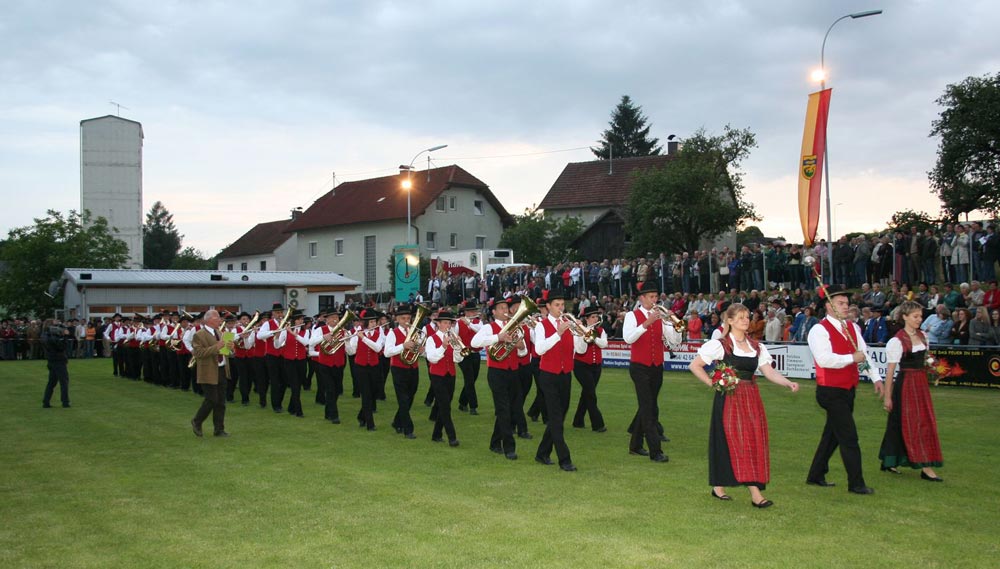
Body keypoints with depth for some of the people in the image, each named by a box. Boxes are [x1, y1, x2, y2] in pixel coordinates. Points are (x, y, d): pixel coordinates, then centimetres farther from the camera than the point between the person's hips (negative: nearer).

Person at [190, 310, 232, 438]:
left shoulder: (219, 333, 16)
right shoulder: (199, 335, -9)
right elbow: (198, 353, -20)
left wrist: (230, 347, -2)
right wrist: (216, 347, -25)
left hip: (222, 371, 7)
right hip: (209, 373, -7)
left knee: (221, 402, 7)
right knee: (211, 400, -7)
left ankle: (219, 429, 14)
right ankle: (197, 422, 16)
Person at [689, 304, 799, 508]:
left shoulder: (756, 346, 11)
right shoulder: (720, 345, -5)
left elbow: (769, 372, 3)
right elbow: (694, 365, -4)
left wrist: (789, 383, -14)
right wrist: (713, 384, -9)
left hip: (751, 398, 5)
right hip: (729, 399, -5)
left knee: (755, 441, 2)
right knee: (734, 441, -8)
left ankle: (755, 493, 7)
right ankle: (718, 485, 3)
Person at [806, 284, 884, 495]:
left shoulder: (853, 328, 12)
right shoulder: (819, 330, -13)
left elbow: (864, 354, 13)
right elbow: (824, 359, -26)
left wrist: (876, 377, 2)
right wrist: (852, 358, -20)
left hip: (848, 390, 8)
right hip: (831, 391, -8)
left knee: (832, 434, 16)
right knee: (849, 437, -7)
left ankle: (816, 475, 28)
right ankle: (856, 483, 1)